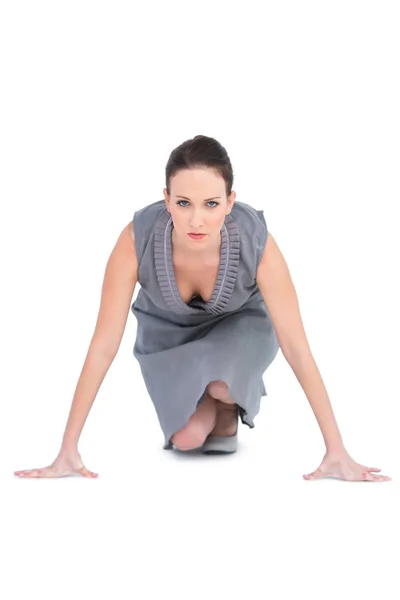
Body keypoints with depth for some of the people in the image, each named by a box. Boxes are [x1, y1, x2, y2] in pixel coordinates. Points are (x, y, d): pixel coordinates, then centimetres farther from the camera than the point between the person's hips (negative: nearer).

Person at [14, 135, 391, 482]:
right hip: (167, 331, 1)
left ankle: (229, 406, 5)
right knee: (186, 438, -17)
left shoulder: (257, 243, -37)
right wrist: (68, 451, -29)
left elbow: (296, 348, -31)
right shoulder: (137, 239, -37)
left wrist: (336, 452, -30)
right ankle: (212, 402, 19)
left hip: (238, 324, -1)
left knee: (221, 384, -33)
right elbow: (104, 345, -31)